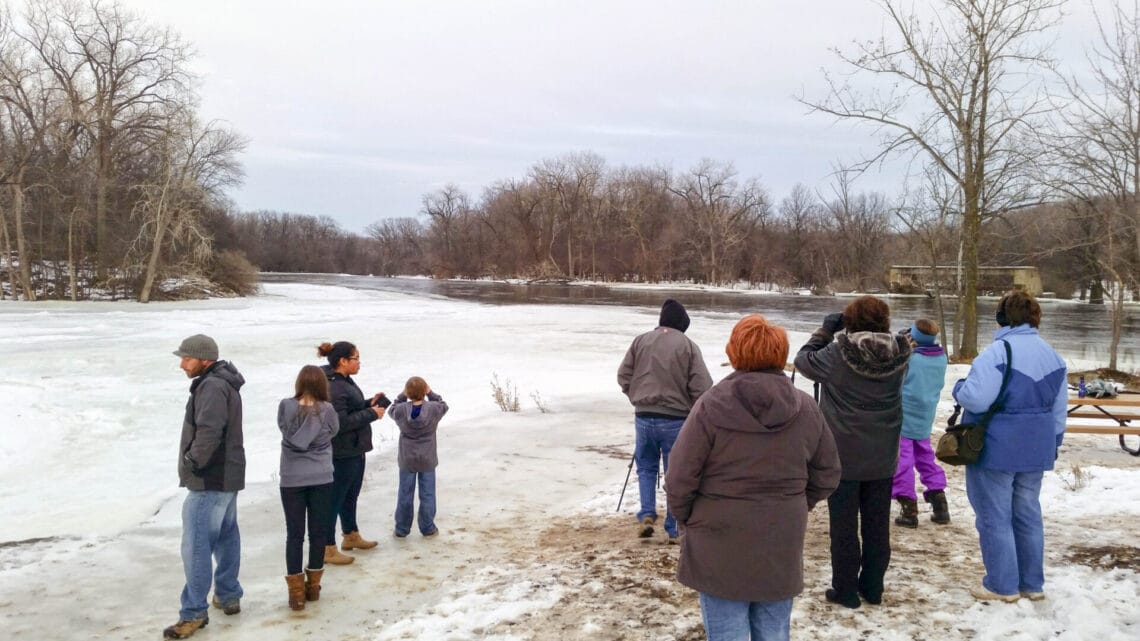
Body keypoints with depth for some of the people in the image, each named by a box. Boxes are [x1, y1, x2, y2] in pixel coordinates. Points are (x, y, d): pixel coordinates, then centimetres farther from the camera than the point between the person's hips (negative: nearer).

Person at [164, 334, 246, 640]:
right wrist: (197, 462, 11)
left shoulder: (211, 386, -19)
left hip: (209, 479, -11)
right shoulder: (224, 383, 14)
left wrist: (192, 462, -17)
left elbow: (208, 431, -30)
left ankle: (194, 612, -1)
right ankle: (229, 595, 28)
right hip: (227, 474, 11)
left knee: (196, 545, -6)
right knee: (226, 537, 18)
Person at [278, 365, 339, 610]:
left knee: (294, 534, 6)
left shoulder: (286, 407, -9)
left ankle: (296, 592, 8)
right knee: (318, 532, 11)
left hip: (291, 480, 0)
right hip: (321, 479, 0)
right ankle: (313, 586, 21)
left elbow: (284, 428, 5)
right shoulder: (327, 410, -8)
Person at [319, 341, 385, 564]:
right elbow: (340, 422, -27)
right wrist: (371, 413, -21)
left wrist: (369, 403, 2)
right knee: (335, 498, 0)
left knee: (351, 495, 23)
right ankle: (327, 549, 11)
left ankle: (351, 536, 39)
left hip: (355, 450, 10)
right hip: (342, 454, -10)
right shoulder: (333, 387, -23)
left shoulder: (344, 381, 10)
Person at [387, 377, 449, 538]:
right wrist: (430, 393, 5)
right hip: (427, 461, -1)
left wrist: (403, 396, 5)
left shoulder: (401, 410, -14)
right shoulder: (433, 409, -16)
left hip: (406, 460, 1)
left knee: (405, 495, 11)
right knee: (427, 495, 9)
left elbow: (392, 410, 9)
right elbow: (443, 405, 6)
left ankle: (401, 529, 19)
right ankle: (427, 528, 17)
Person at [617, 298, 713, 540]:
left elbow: (623, 377, 3)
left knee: (646, 467, 20)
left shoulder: (641, 341, 1)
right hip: (676, 420, -2)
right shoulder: (688, 346, -7)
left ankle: (647, 514, 6)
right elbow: (701, 387, -10)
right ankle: (674, 529, 14)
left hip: (643, 417, 3)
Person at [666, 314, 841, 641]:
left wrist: (687, 519, 5)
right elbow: (827, 476, 6)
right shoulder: (806, 408, -3)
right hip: (782, 549, 4)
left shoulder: (711, 405, -15)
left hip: (721, 548, -3)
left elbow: (680, 479, -13)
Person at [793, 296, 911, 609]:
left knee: (844, 526, 8)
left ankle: (845, 590, 15)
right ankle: (872, 587, 26)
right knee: (877, 525, 16)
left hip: (844, 456, -4)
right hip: (882, 458, 4)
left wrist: (826, 329, 5)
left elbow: (804, 359, -3)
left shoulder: (837, 355, -19)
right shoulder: (897, 356, -9)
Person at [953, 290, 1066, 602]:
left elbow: (975, 398, -25)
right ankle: (1032, 583, 24)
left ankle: (1003, 585, 9)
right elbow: (1059, 410, 12)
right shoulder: (1052, 355, 8)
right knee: (1028, 514, 17)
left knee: (994, 517, 3)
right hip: (1036, 449, 8)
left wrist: (960, 387, -4)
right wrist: (1052, 445, 21)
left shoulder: (998, 352, -18)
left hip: (996, 449, -7)